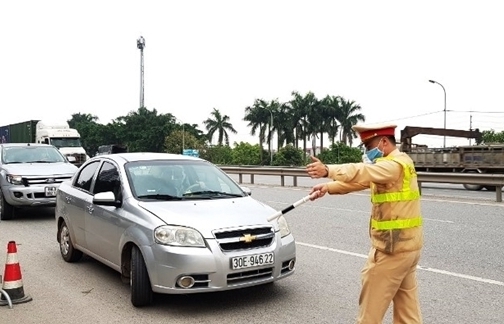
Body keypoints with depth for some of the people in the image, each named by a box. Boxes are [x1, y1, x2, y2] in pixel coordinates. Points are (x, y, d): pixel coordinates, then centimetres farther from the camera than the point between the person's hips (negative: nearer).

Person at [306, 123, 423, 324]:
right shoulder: (392, 164, 16)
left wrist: (327, 170, -45)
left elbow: (362, 173, -35)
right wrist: (328, 187, -3)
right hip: (406, 244, 10)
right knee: (406, 303, 15)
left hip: (392, 245, -10)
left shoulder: (396, 164, -17)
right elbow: (360, 180, 10)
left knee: (371, 303, 2)